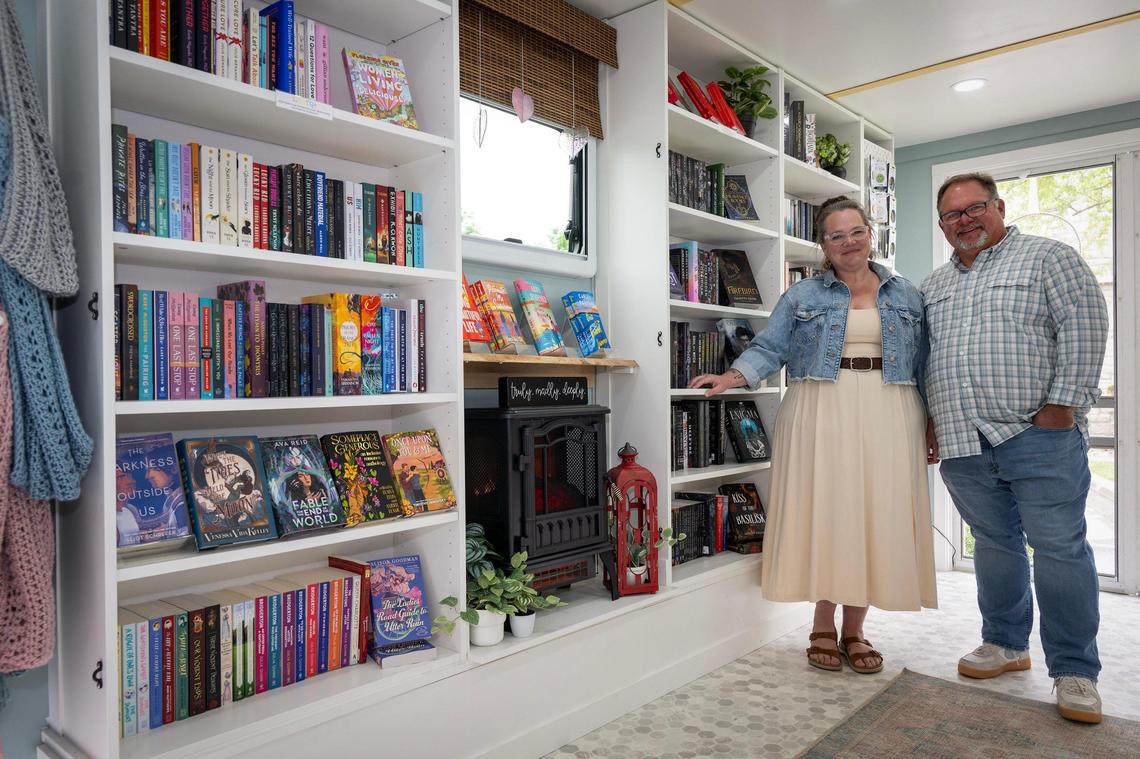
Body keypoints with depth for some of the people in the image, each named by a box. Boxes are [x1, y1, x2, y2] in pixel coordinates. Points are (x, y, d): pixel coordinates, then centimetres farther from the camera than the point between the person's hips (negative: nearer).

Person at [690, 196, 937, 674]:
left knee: (874, 518, 1)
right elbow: (770, 348, 1)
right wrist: (732, 378, -17)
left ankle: (853, 629, 14)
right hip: (821, 417, -2)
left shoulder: (906, 296, 15)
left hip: (886, 420, 2)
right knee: (824, 513, -4)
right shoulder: (802, 296, 9)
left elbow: (923, 366, 14)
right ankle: (823, 624, 12)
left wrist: (929, 426, 9)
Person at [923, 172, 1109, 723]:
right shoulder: (933, 286, 18)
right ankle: (1006, 643, 27)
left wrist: (1062, 404, -13)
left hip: (1039, 435, -5)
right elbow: (922, 359, 21)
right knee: (994, 544, 13)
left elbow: (1084, 326, -6)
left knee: (1059, 549, -2)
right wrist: (931, 420, 13)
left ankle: (1075, 671, 10)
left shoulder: (1049, 258, 3)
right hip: (963, 442, 5)